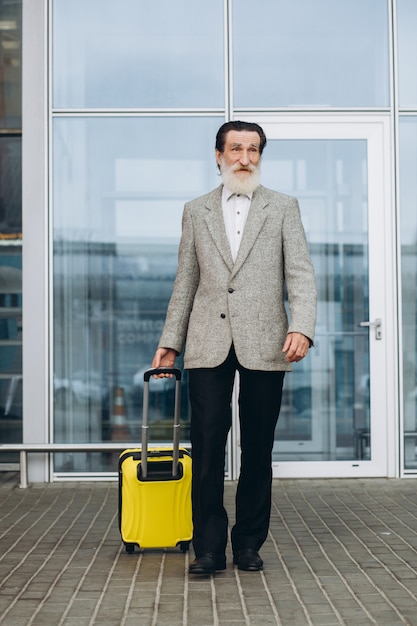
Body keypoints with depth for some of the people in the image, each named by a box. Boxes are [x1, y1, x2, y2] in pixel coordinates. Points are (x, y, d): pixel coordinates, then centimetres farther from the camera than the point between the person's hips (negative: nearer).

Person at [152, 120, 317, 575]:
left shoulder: (283, 208, 9)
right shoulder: (196, 212, 14)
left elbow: (300, 275, 1)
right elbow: (185, 283, 15)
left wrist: (301, 328, -15)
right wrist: (169, 341, 10)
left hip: (263, 346, -1)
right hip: (208, 347, 1)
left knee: (257, 451, 5)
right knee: (207, 447, -5)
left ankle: (249, 543, 15)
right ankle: (209, 546, 3)